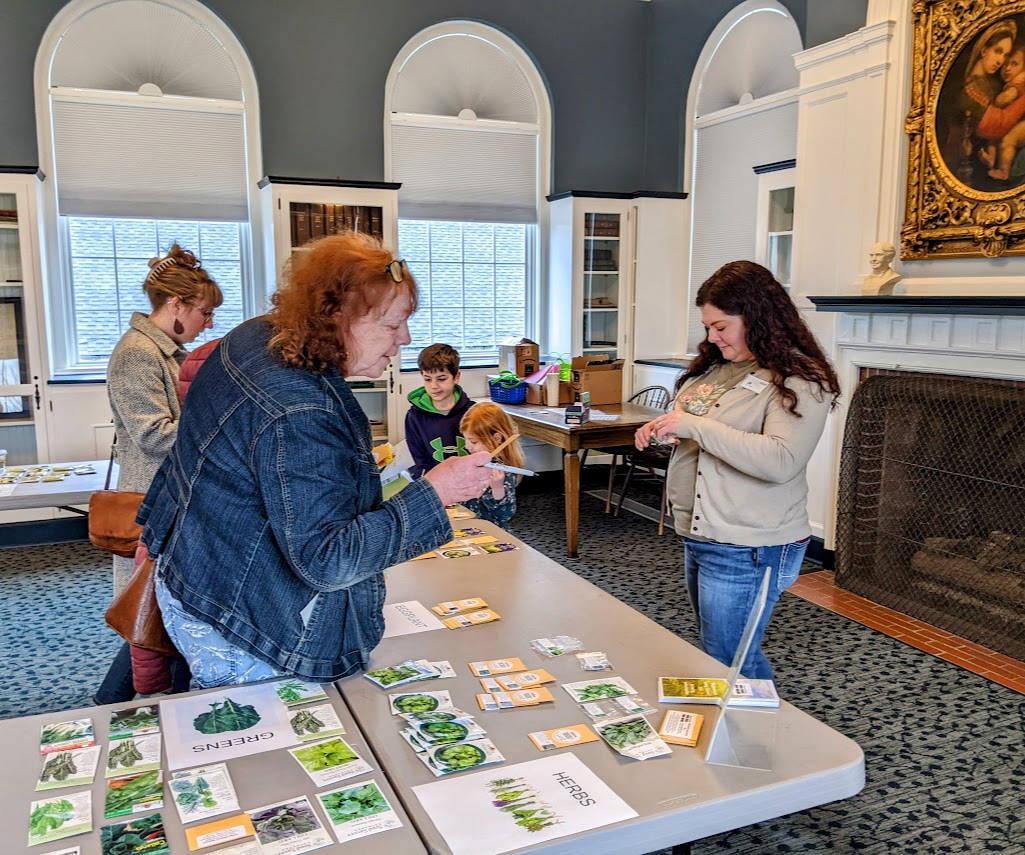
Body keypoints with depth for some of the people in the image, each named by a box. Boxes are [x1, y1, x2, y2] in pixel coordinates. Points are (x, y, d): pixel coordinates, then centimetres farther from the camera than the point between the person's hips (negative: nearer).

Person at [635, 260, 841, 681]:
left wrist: (697, 426, -25)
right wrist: (663, 428, 2)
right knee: (740, 658, 21)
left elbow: (782, 461, -28)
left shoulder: (799, 381, -15)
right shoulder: (715, 366, 10)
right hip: (696, 537, 8)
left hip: (746, 551, -8)